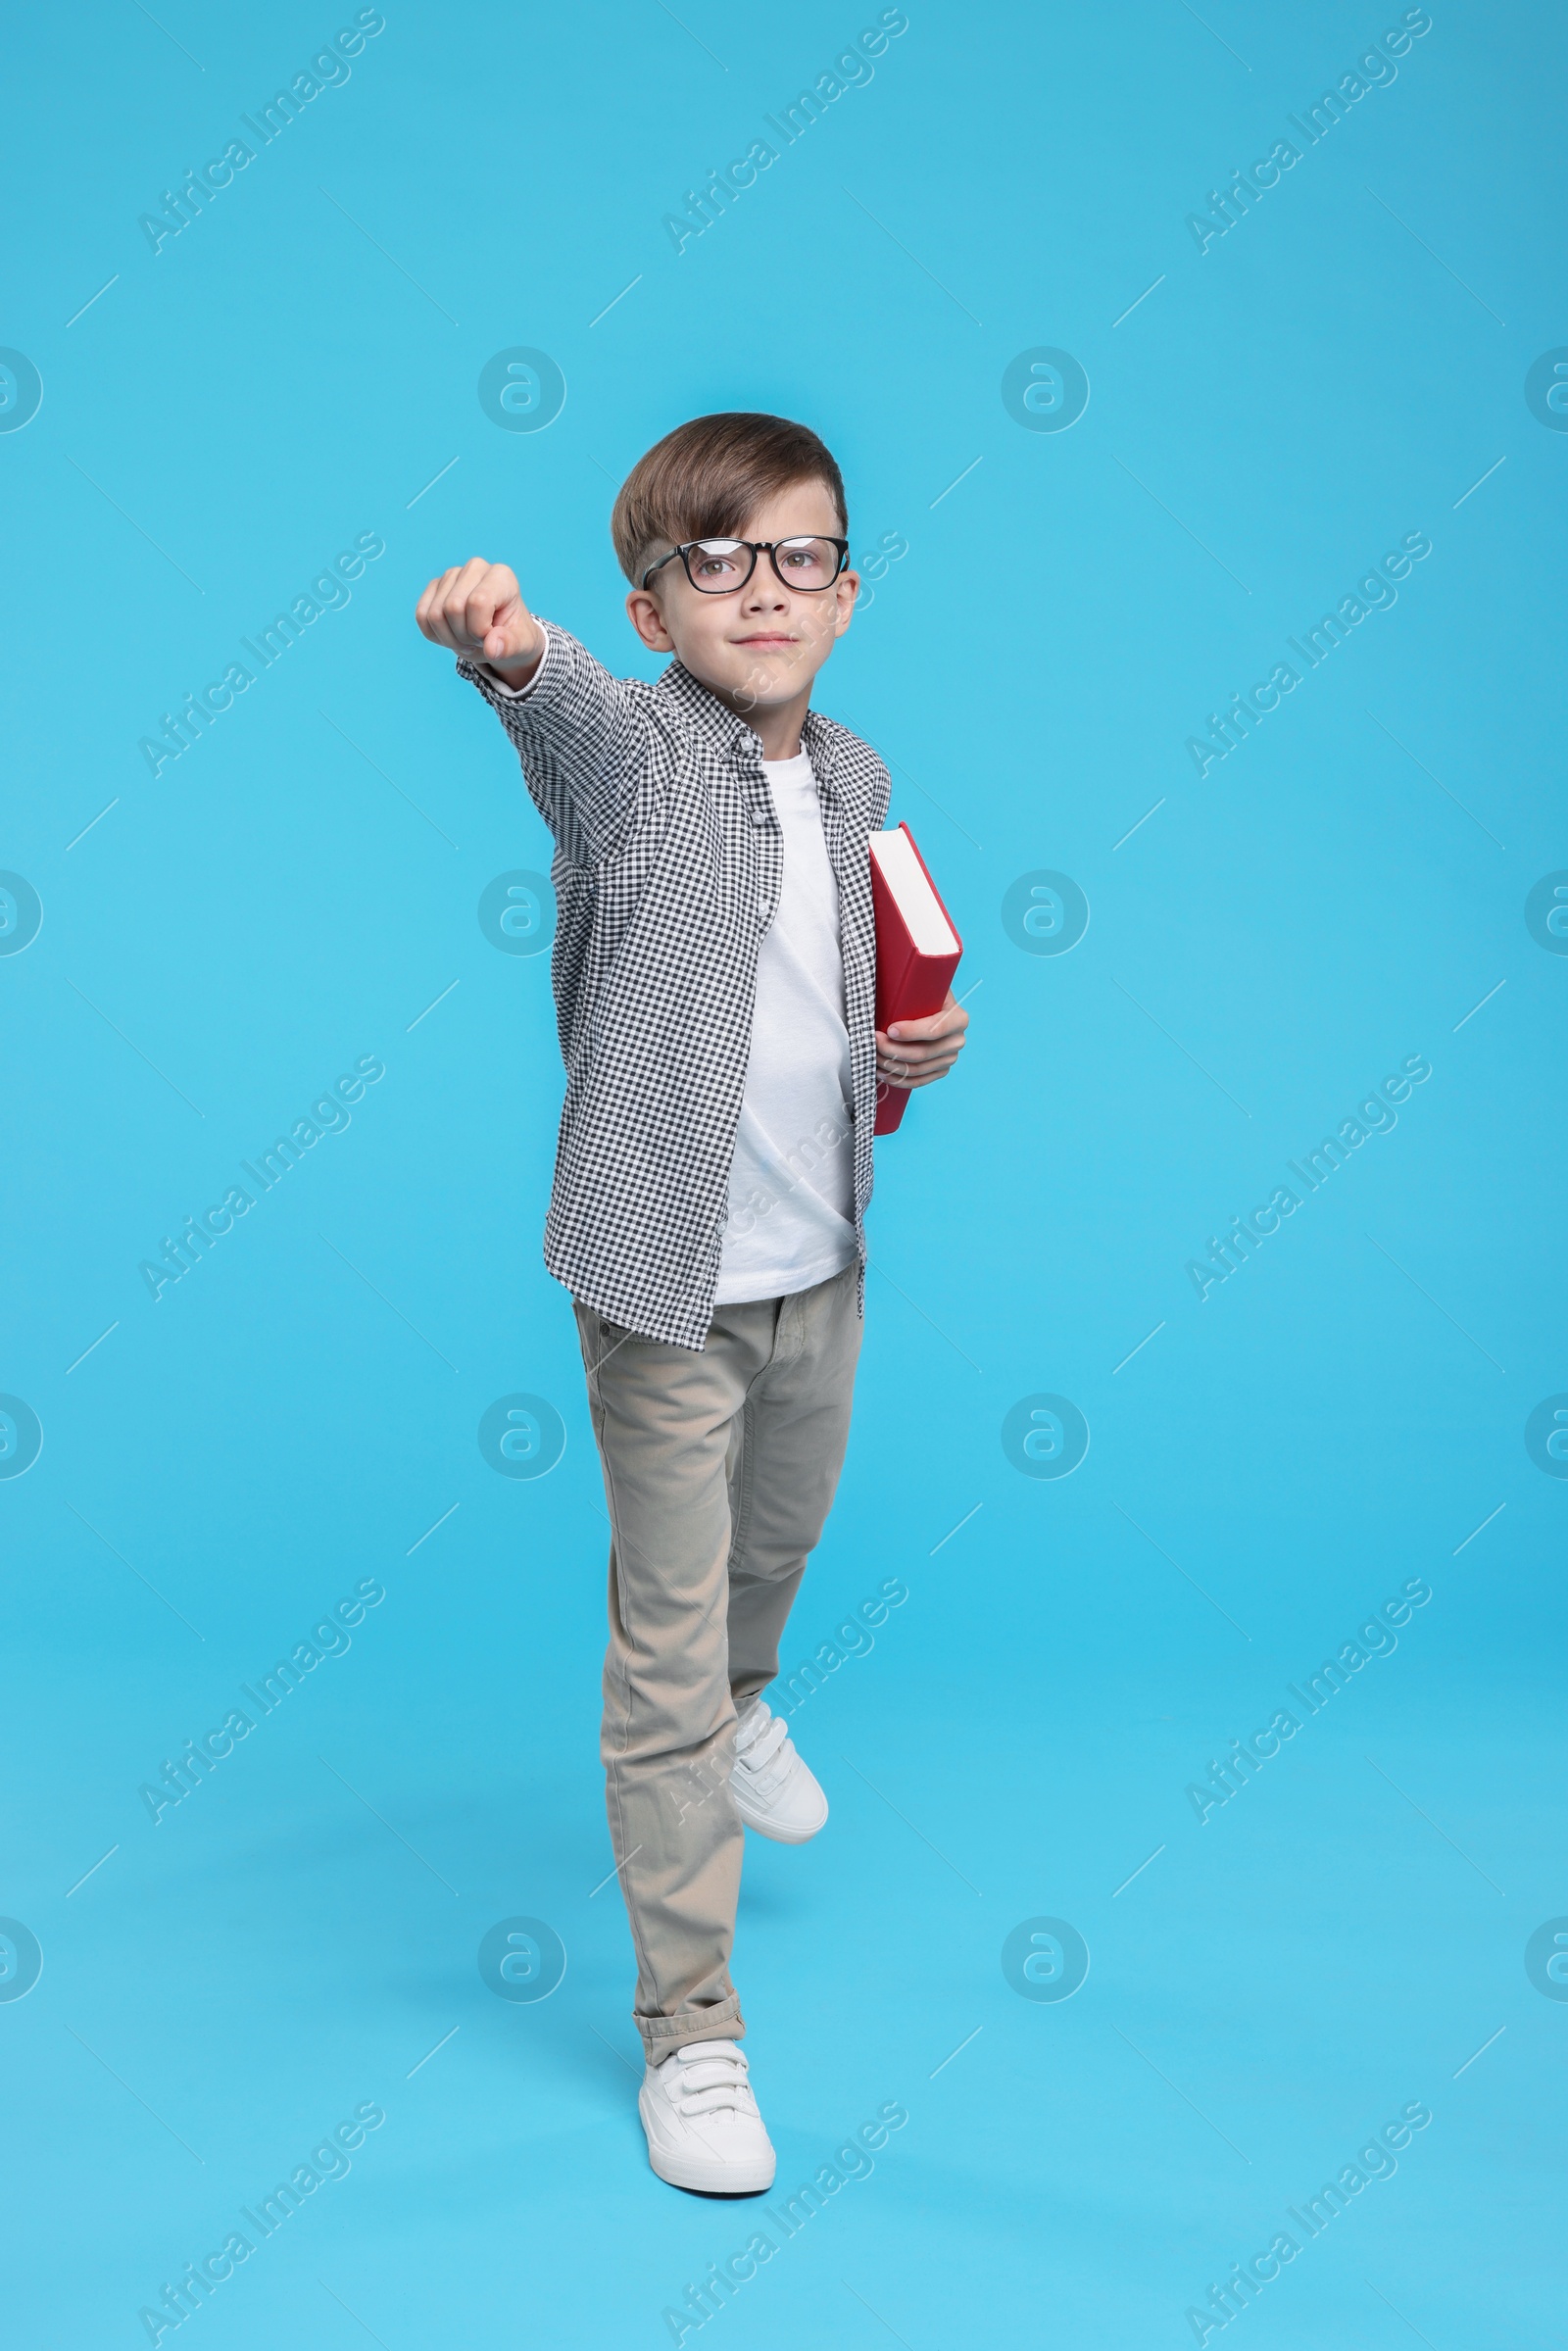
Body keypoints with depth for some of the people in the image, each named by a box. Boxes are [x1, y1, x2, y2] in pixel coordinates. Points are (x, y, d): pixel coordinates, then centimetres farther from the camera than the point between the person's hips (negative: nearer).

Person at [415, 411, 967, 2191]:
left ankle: (742, 1705, 62)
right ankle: (686, 2021, 14)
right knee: (664, 1645, 0)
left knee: (785, 1530, 29)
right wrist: (509, 647, -62)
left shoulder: (853, 784, 5)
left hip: (821, 1260, 6)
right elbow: (568, 711, -40)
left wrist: (901, 1057, 0)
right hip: (668, 1273, -6)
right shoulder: (630, 752, -14)